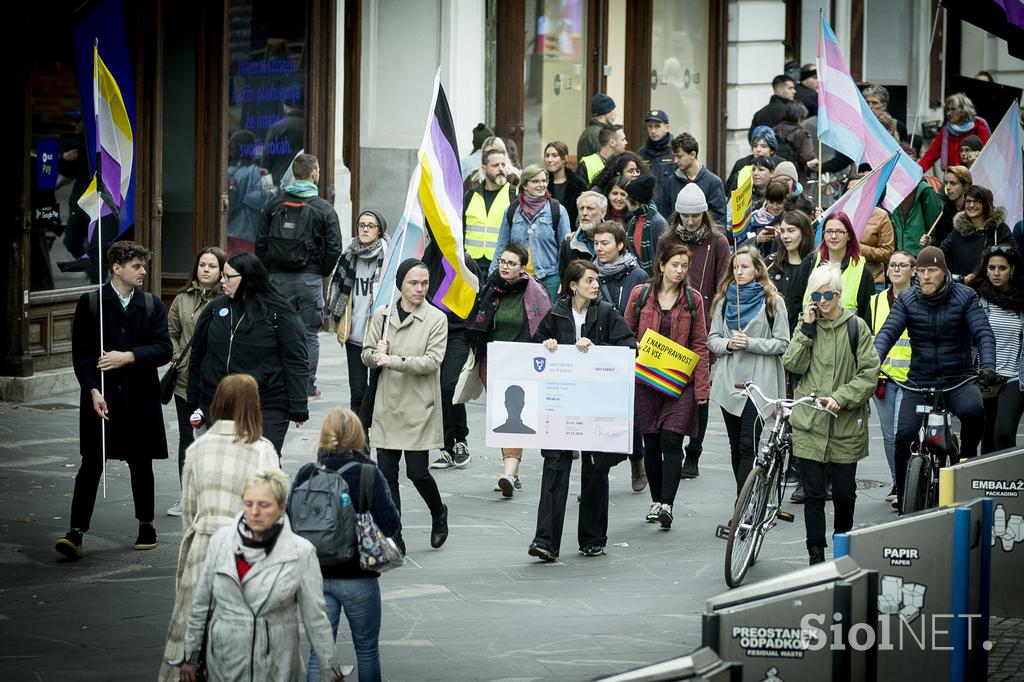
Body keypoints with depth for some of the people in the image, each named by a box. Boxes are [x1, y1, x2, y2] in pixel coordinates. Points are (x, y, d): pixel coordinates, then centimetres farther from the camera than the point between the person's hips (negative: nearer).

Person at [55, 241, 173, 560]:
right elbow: (80, 353, -3)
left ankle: (146, 526, 25)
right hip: (101, 397, -2)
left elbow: (163, 349, -1)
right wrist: (93, 390, -13)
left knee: (141, 464, 11)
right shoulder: (90, 303, 1)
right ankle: (76, 532, -9)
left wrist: (128, 357, -14)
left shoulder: (152, 305, 7)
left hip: (140, 398, 2)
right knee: (91, 465, -6)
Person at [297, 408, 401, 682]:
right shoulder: (369, 475, -13)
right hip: (358, 577, -2)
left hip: (315, 575, 2)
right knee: (367, 648, 15)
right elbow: (391, 525, -12)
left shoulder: (305, 474, -6)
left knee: (318, 650, 7)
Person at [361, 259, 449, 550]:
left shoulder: (436, 319, -3)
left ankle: (438, 513, 28)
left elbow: (432, 360, -12)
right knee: (387, 473, 2)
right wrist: (376, 355, -12)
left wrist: (393, 360, -21)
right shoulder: (382, 315, 7)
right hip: (387, 406, 3)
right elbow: (366, 354, 11)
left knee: (417, 471, -3)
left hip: (419, 408, -3)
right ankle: (393, 539, 8)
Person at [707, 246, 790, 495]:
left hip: (759, 382, -5)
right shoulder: (724, 300, 13)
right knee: (736, 446, 10)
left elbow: (782, 343, -4)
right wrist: (728, 344, -10)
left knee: (748, 446, -12)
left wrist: (750, 343, -15)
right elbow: (712, 339, 11)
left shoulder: (773, 301, 0)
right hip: (728, 381, 5)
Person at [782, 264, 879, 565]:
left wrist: (840, 397, -16)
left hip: (845, 424, -1)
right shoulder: (807, 325, 9)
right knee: (813, 492, 0)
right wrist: (807, 327, -8)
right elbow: (792, 365, -2)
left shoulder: (856, 326, -1)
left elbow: (869, 373, -5)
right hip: (809, 423, 1)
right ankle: (816, 556, 6)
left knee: (844, 492, 8)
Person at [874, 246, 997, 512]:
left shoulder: (964, 296, -2)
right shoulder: (907, 300, 2)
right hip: (920, 380, 2)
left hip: (959, 379, -2)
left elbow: (983, 333, -11)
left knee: (973, 410, -34)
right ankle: (903, 501, 1)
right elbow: (888, 332, -9)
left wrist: (987, 365, -31)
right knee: (905, 434, -16)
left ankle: (967, 460, -6)